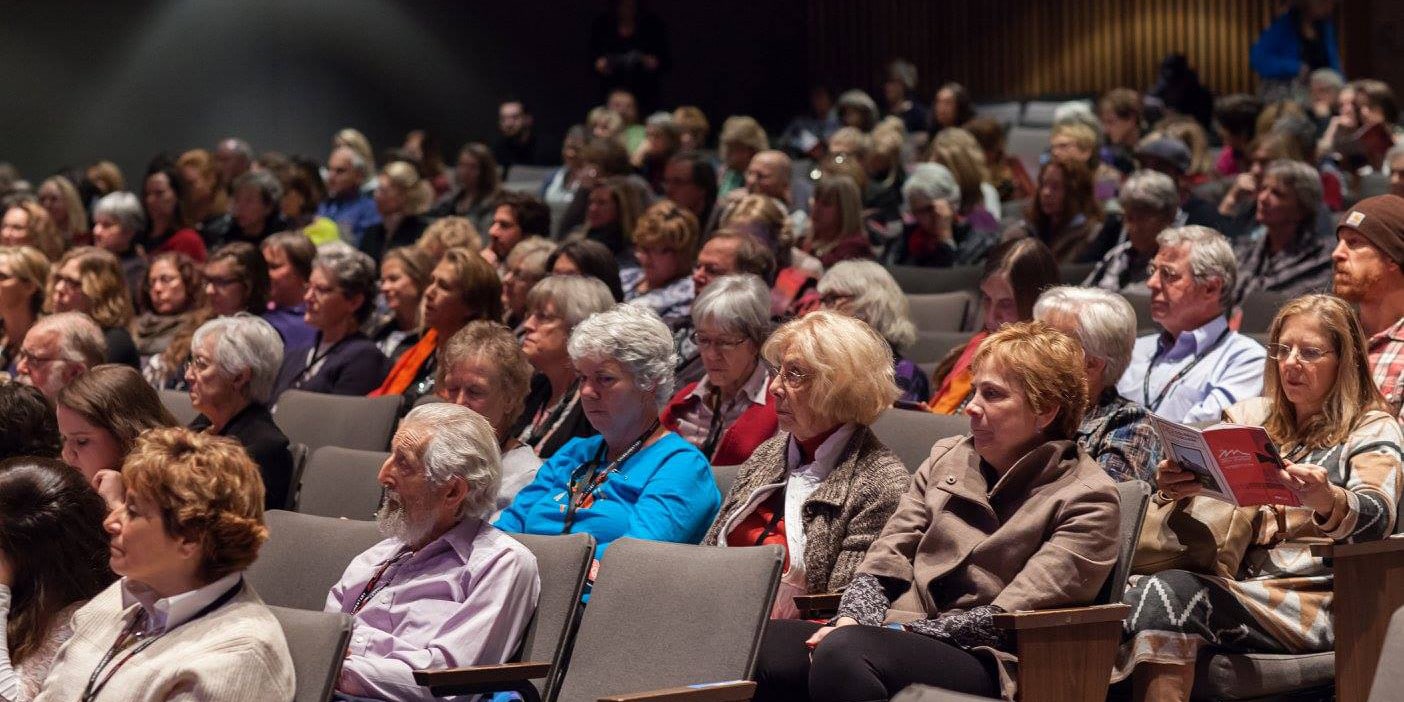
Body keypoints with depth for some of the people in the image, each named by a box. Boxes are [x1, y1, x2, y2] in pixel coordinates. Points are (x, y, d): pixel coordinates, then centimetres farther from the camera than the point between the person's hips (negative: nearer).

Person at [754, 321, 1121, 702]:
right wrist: (851, 621, -9)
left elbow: (1008, 620, -9)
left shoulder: (1087, 500, 0)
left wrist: (902, 632, -16)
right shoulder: (947, 458, 19)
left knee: (843, 652, -37)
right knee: (762, 647, -27)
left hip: (985, 666, -5)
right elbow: (883, 563, 13)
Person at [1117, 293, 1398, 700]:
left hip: (1312, 599, -4)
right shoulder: (1250, 416, 24)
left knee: (1170, 593, -32)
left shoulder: (1373, 430, 8)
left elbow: (1376, 519, -10)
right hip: (1233, 583, 4)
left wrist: (1326, 500, -34)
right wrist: (1172, 488, -9)